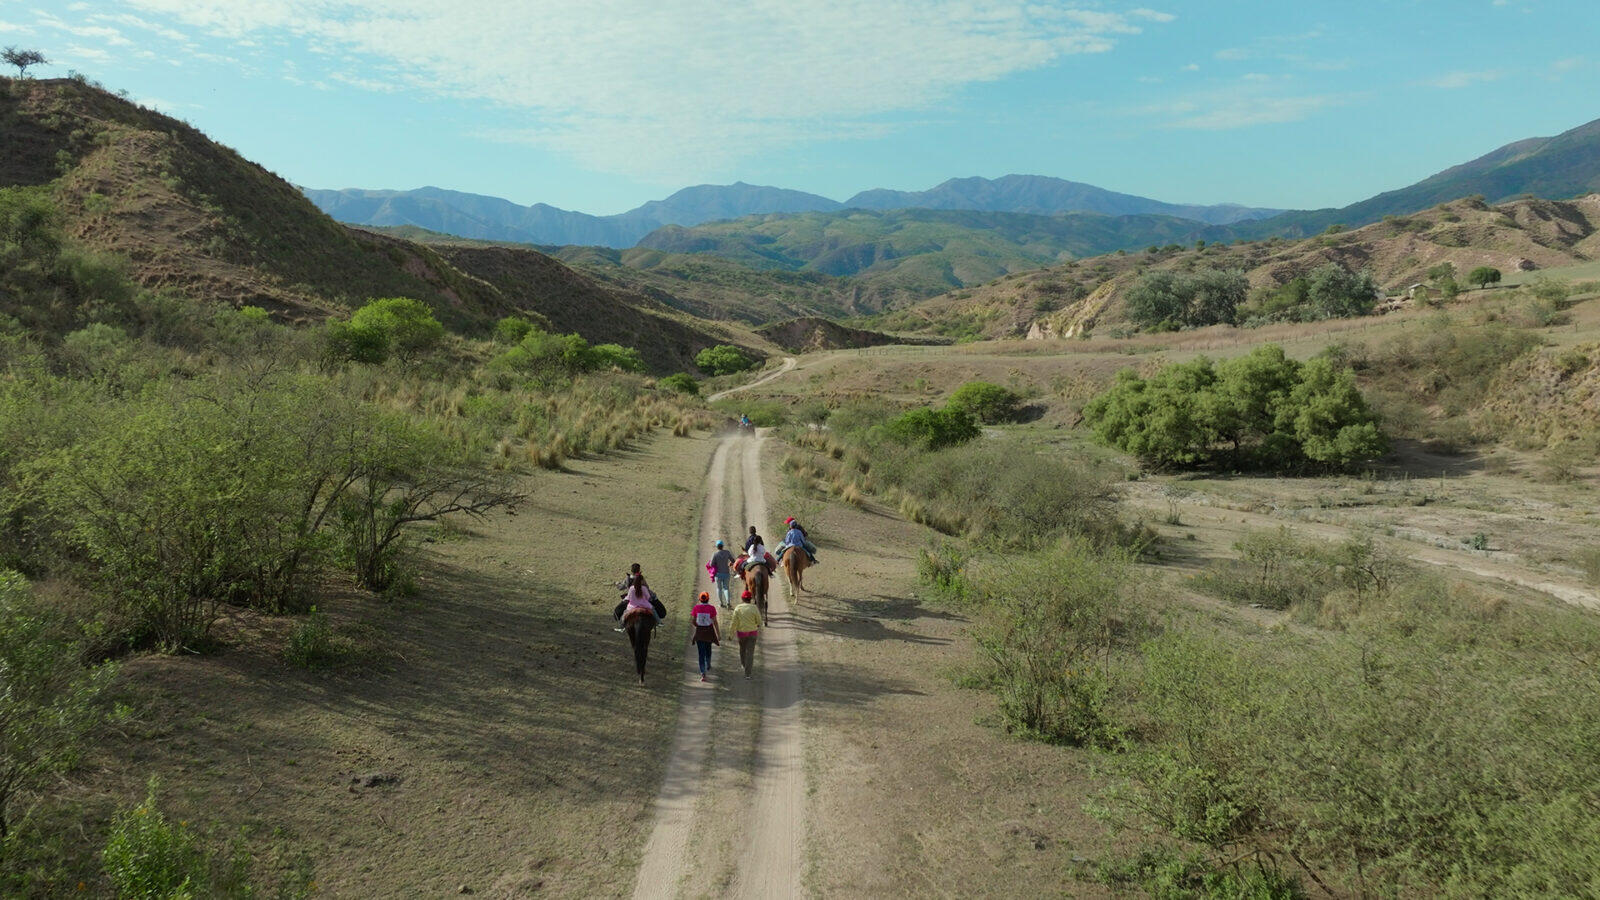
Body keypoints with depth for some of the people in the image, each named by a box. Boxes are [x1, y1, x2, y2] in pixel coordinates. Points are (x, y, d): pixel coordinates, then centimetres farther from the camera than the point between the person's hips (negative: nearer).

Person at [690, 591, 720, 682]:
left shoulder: (696, 607, -9)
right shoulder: (712, 608, -11)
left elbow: (693, 620, -2)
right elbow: (715, 622, -10)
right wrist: (718, 634, -3)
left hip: (699, 632, -1)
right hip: (709, 631, 1)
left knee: (701, 652, 2)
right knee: (708, 648, 28)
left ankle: (703, 674, -9)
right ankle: (708, 666, 49)